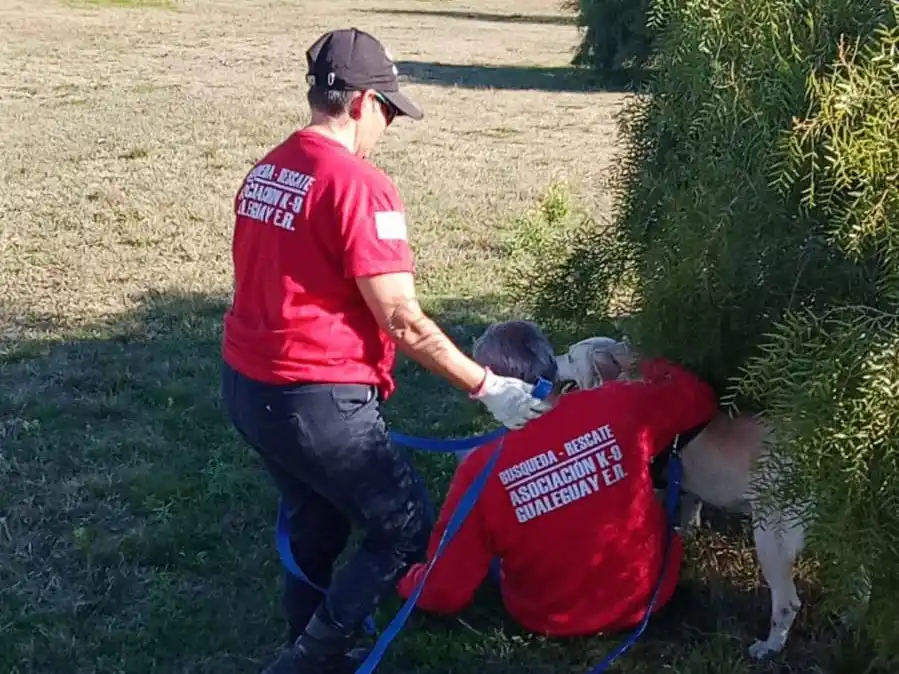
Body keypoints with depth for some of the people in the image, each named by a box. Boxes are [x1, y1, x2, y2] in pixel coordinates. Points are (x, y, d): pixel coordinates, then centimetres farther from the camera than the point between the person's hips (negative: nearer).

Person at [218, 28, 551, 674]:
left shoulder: (266, 171, 8)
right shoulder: (359, 184, -18)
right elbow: (403, 322, -19)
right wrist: (487, 386, -10)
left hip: (248, 384, 9)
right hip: (317, 401, -9)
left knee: (315, 523, 25)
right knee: (408, 531, 7)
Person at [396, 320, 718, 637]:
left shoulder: (481, 470, -24)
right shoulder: (618, 407, -21)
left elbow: (446, 592, -16)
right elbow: (699, 398, -1)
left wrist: (408, 580, 6)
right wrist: (636, 365, 13)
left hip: (552, 621, -1)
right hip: (647, 593, 2)